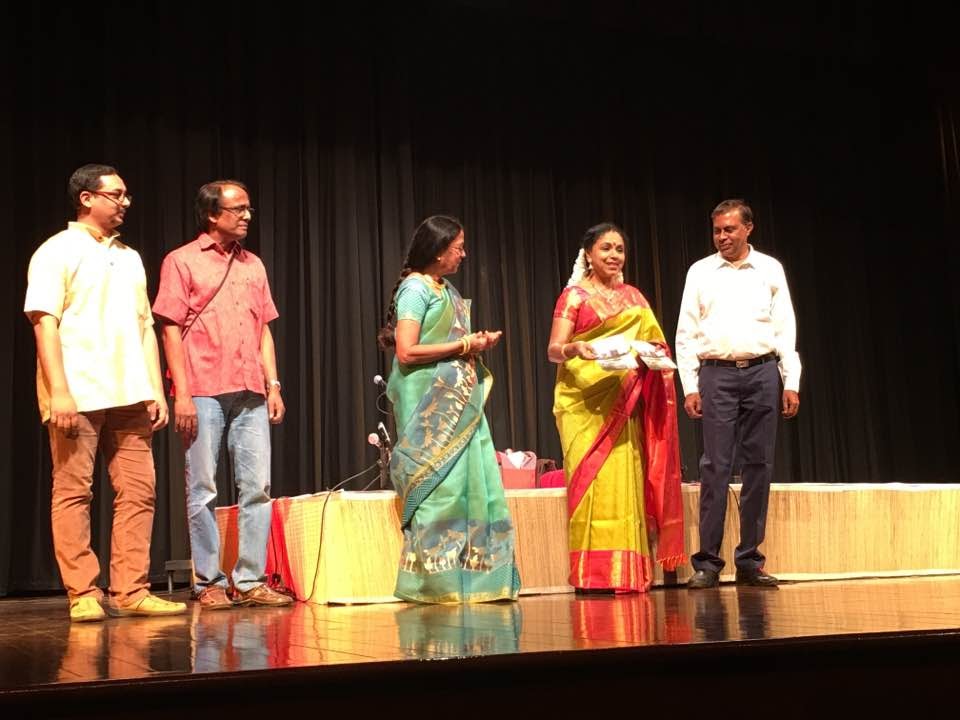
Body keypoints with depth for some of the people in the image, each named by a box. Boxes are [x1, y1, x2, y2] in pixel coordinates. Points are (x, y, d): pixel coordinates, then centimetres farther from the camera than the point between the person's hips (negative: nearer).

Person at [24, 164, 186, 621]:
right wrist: (59, 391, -16)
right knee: (73, 492, -3)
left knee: (138, 490, 1)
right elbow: (44, 322, -7)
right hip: (78, 394, -6)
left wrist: (156, 390, 10)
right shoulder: (57, 252, 2)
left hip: (129, 394, 6)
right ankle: (83, 594, 3)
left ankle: (131, 592, 6)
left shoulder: (129, 257, 20)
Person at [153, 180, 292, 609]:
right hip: (204, 392, -5)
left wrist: (273, 384, 9)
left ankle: (251, 581, 7)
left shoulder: (253, 265, 17)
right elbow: (171, 329, -3)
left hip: (250, 394, 5)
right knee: (203, 490, 0)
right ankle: (209, 583, 7)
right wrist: (181, 393, -10)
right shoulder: (182, 261, 2)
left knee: (257, 487, 1)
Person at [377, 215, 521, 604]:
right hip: (430, 405, -8)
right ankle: (434, 581, 0)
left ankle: (468, 577, 9)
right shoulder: (415, 288, -8)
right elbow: (406, 352, -18)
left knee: (474, 484, 3)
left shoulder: (447, 290, 17)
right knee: (439, 487, -7)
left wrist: (477, 343, 7)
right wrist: (463, 345, -12)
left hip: (458, 403, 8)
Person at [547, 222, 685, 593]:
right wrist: (574, 349, -27)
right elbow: (553, 350, -5)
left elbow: (653, 342, 18)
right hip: (586, 401, -4)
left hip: (625, 402, 4)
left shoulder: (633, 296, 17)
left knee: (626, 480, -1)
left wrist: (654, 351, -5)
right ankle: (593, 573, -6)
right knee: (595, 480, -9)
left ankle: (627, 571, 3)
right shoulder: (574, 295, 2)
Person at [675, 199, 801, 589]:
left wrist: (791, 382, 1)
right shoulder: (700, 272, 9)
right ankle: (707, 562, -1)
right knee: (715, 466, -5)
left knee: (758, 466, 2)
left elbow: (786, 329, 8)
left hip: (763, 372, 1)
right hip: (716, 374, -1)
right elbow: (686, 333, 6)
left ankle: (750, 560, 9)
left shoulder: (770, 269, 10)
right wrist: (689, 386, -2)